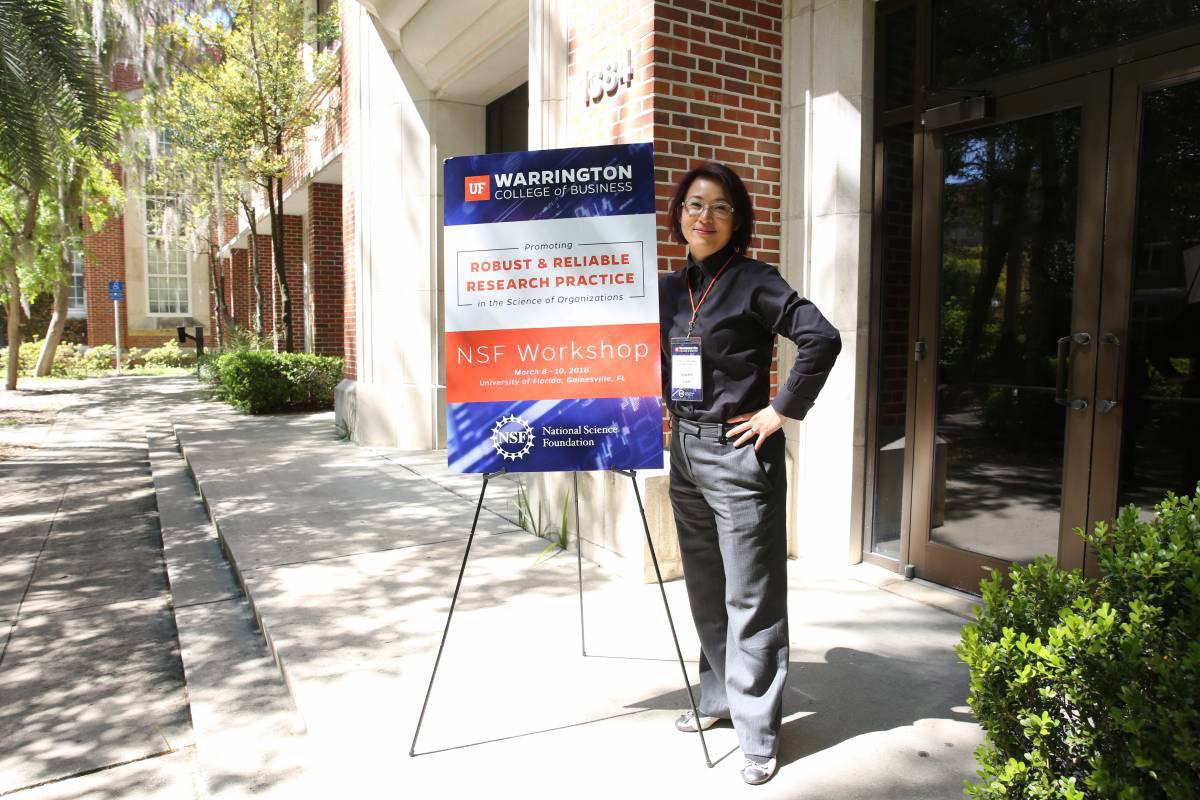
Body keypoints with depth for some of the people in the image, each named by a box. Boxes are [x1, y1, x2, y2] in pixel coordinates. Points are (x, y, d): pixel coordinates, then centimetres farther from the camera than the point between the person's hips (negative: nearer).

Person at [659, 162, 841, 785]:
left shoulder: (754, 282, -9)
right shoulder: (670, 288, 10)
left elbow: (822, 339, -19)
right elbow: (654, 363, 23)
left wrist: (782, 410, -17)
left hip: (738, 454, -7)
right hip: (685, 451, 7)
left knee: (750, 598, 2)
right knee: (705, 591, 18)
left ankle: (757, 734, 16)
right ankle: (719, 699, 37)